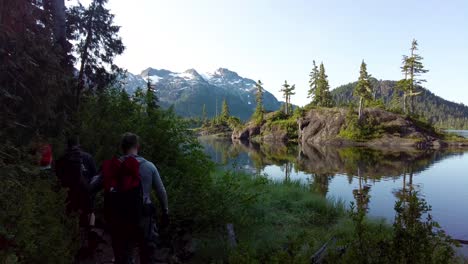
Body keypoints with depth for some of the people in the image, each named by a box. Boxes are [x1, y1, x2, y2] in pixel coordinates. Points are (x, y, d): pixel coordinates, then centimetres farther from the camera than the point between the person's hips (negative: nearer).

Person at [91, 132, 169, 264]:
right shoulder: (149, 166, -6)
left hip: (118, 219, 2)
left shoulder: (111, 167, -1)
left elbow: (92, 187, 4)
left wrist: (99, 177, 25)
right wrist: (165, 212, 11)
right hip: (142, 217, -2)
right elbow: (161, 192, -2)